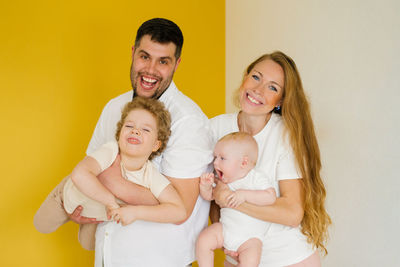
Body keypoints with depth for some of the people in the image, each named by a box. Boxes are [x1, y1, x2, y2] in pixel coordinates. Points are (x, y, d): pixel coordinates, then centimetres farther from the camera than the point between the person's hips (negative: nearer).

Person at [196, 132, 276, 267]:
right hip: (224, 229, 5)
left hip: (250, 237, -4)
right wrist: (206, 186, -14)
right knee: (203, 240, -15)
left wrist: (244, 194, -31)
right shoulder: (223, 180, 3)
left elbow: (270, 197, -25)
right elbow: (209, 196, 9)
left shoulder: (257, 178, -13)